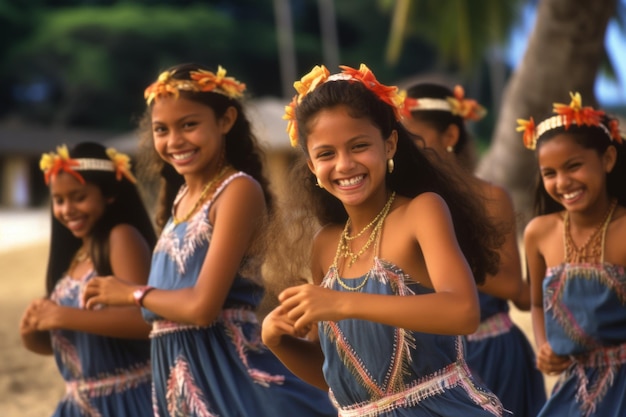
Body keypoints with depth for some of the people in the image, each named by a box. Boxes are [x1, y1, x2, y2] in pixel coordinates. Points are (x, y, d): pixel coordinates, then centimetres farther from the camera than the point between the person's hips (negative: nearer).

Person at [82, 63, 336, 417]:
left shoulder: (238, 190, -13)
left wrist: (132, 294, -6)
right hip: (180, 373, 8)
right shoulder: (181, 196, 14)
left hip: (229, 368, -8)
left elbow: (202, 306, -19)